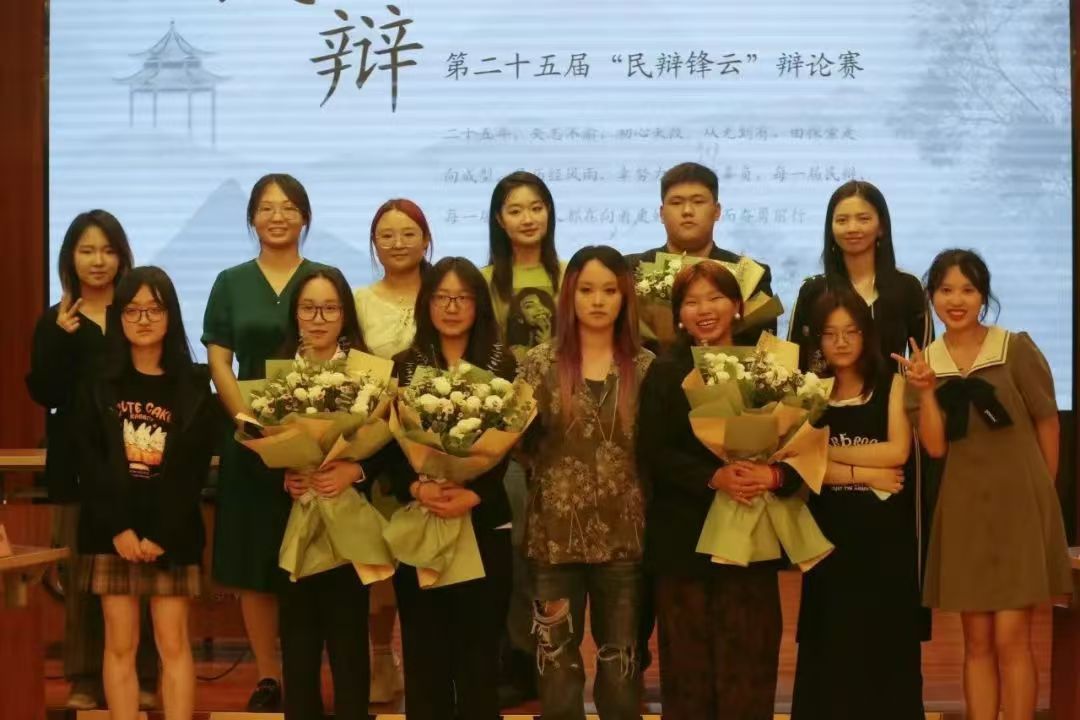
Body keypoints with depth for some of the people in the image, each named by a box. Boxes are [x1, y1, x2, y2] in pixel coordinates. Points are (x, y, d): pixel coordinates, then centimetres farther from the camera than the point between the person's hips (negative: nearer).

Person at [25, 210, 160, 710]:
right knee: (80, 572, 2)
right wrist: (62, 337, -11)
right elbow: (44, 394, -3)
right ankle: (85, 680, 12)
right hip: (78, 464, 1)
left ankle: (143, 678, 9)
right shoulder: (54, 321, 8)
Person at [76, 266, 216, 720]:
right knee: (120, 645, 2)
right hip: (113, 529, 1)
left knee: (173, 644, -1)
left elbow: (195, 470, -2)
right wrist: (118, 528, -11)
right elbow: (88, 463, -1)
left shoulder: (193, 386, 3)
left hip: (172, 532, -1)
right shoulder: (98, 384, 5)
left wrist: (161, 534, -11)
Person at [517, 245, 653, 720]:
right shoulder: (541, 363, 0)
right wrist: (517, 420, -11)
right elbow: (522, 445, 4)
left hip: (624, 534, 1)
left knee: (621, 661, 10)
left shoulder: (645, 367, 3)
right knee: (557, 660, 6)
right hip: (556, 533, -1)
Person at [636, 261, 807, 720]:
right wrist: (714, 478, -20)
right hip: (684, 538, -1)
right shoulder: (664, 373, 4)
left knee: (750, 664, 0)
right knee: (688, 664, 3)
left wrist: (773, 475, -18)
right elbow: (653, 454, -6)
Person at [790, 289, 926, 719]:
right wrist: (866, 474, -13)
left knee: (887, 651, 1)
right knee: (830, 654, 2)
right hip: (830, 533, 1)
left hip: (887, 534, -1)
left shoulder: (892, 385, 4)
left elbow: (897, 452, -9)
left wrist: (827, 450, -9)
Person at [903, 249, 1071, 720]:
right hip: (965, 509, 3)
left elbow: (1048, 423, 3)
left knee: (1011, 637, -6)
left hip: (1020, 505, -3)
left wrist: (1041, 494, 9)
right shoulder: (923, 363, 3)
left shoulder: (1017, 349, -6)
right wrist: (926, 391, -17)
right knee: (977, 640, 6)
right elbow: (935, 447, -4)